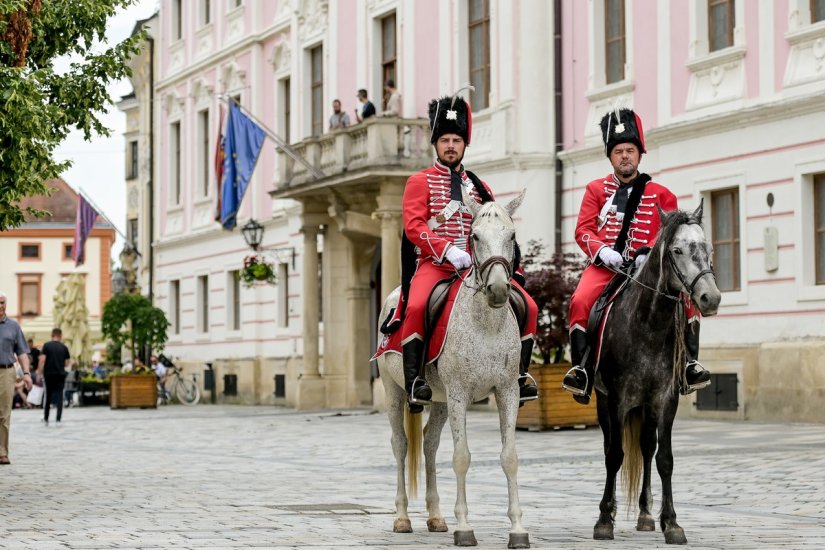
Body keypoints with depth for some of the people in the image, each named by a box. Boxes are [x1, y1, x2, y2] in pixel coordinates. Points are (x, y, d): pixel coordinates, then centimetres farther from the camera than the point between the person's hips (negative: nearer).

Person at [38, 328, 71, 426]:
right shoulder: (64, 347, 3)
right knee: (59, 396, 2)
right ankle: (58, 419, -5)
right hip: (60, 374, 0)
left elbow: (42, 360, -10)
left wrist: (40, 373, -4)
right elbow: (67, 363, 6)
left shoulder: (46, 346, -3)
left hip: (49, 374, 0)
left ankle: (46, 419, 18)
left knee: (48, 396, 12)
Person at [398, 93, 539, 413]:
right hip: (435, 263, -4)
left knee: (528, 306, -11)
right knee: (417, 307, -35)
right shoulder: (419, 182, 6)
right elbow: (413, 225, -8)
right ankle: (414, 381, -28)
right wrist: (447, 250, -23)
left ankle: (519, 375, 0)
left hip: (477, 266, 4)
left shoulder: (479, 187, 20)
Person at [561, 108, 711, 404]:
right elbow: (583, 229, 5)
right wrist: (602, 250, -16)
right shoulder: (596, 189, 14)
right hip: (605, 266, 0)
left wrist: (650, 252, -17)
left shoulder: (660, 194, 14)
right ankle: (581, 370, -23)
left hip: (647, 267, 0)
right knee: (580, 301, -29)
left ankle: (690, 364, -15)